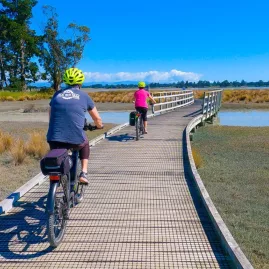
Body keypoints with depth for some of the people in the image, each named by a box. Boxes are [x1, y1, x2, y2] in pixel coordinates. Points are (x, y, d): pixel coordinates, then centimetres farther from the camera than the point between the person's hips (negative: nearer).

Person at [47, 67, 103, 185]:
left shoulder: (57, 94, 15)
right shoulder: (84, 96, 8)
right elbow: (97, 119, 16)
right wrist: (99, 126, 39)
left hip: (54, 138, 2)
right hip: (76, 139, -1)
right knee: (85, 144, 31)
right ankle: (83, 173, 20)